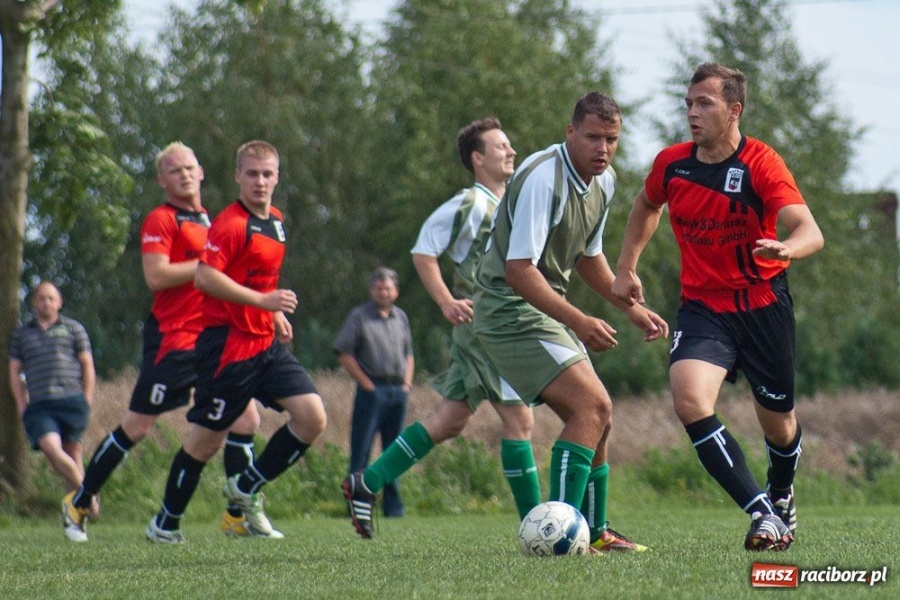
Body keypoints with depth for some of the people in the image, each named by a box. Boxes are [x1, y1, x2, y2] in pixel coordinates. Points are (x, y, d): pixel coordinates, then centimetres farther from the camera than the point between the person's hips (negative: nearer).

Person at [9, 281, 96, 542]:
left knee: (72, 453, -2)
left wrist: (86, 401, 2)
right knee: (51, 448, -22)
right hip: (39, 405, 1)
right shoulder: (21, 334, 18)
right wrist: (22, 405, 6)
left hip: (71, 399, -1)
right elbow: (15, 371, 18)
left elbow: (88, 366, 11)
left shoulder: (73, 328, 13)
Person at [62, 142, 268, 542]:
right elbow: (156, 276, -20)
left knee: (245, 419, -1)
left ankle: (239, 516, 6)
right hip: (173, 339, -8)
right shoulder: (160, 221, -7)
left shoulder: (207, 221, 19)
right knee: (137, 427, -3)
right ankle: (78, 504, 11)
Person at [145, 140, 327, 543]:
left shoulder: (275, 221, 14)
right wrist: (261, 300, -28)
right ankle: (165, 523, 17)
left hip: (267, 343, 8)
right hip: (229, 343, -8)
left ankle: (246, 488, 11)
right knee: (207, 439, 0)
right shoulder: (230, 224, -14)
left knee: (312, 419, -6)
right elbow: (204, 277, -26)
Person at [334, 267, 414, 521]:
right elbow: (344, 353, -6)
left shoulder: (401, 317, 16)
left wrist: (407, 381, 10)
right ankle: (357, 503, -5)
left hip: (398, 392, 5)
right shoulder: (359, 316, -1)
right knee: (361, 449, -6)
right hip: (372, 390, -5)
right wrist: (366, 383, -9)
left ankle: (393, 505, 14)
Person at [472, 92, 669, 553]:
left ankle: (594, 533, 26)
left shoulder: (603, 182, 7)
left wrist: (633, 310, 17)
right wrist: (578, 322, -33)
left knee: (597, 416, 14)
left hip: (546, 311, 10)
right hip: (511, 309, -10)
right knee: (591, 405, -20)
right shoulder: (542, 178, -23)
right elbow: (518, 269, -28)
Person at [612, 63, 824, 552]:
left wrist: (788, 248, -51)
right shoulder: (671, 164, -3)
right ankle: (763, 514, -22)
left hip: (763, 304, -2)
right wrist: (626, 267, 17)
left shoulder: (761, 163, -17)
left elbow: (810, 231, -29)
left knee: (778, 423, 12)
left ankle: (781, 493, 48)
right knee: (690, 400, -25)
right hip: (702, 306, 2)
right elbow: (647, 205, 21)